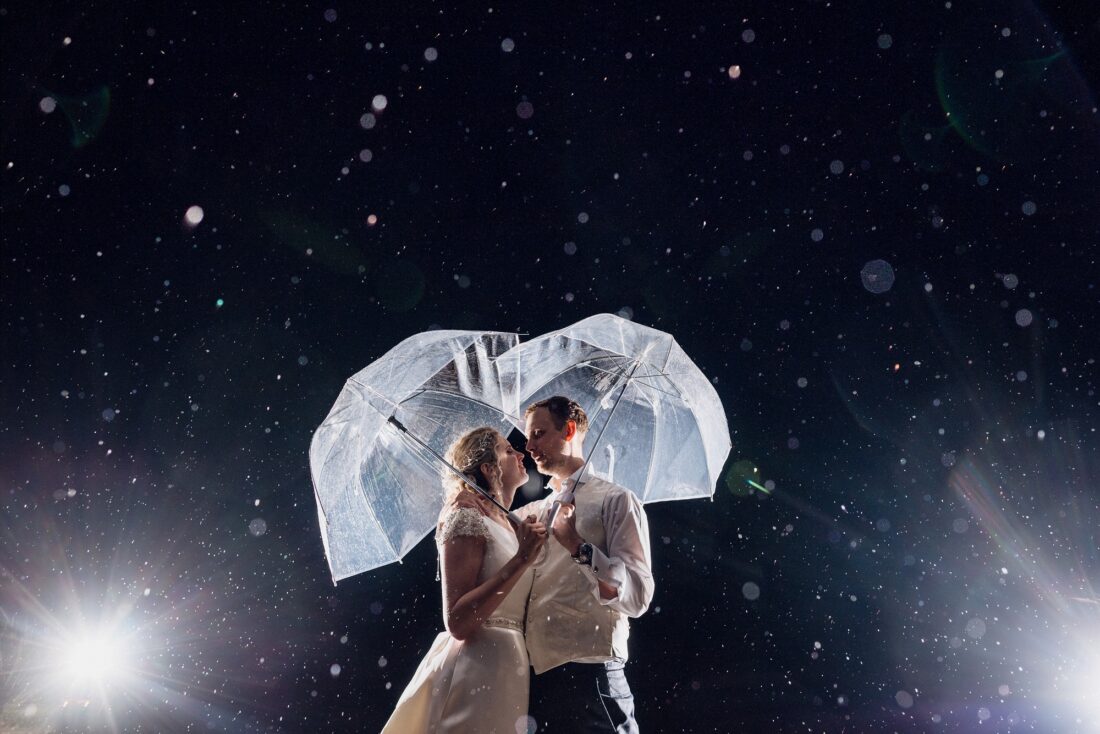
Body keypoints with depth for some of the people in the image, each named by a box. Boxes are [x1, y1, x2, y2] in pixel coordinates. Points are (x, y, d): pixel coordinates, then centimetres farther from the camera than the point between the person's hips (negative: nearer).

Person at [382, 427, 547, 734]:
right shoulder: (467, 516, -10)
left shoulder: (511, 525, 15)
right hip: (476, 669, -8)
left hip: (510, 667, 8)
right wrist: (522, 559, -23)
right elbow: (457, 622, -20)